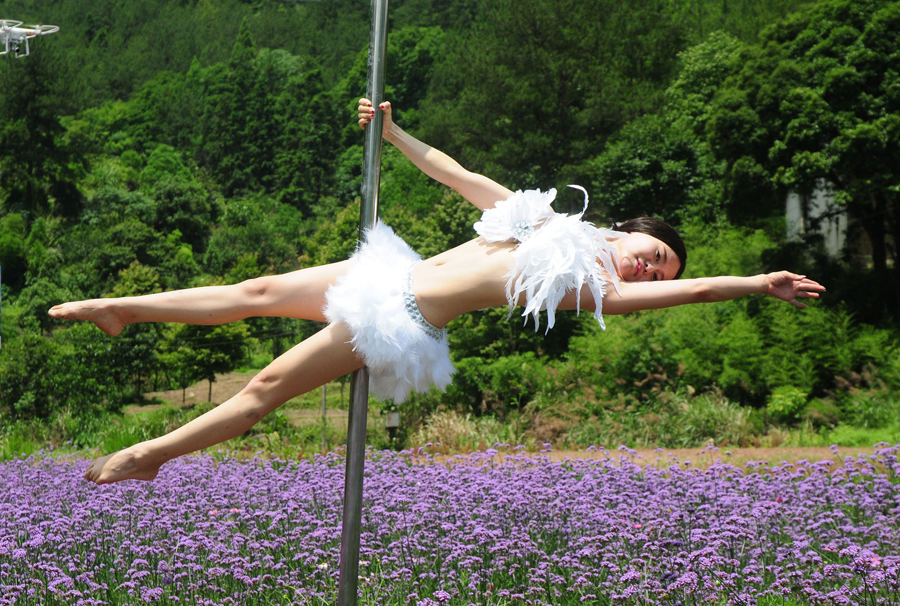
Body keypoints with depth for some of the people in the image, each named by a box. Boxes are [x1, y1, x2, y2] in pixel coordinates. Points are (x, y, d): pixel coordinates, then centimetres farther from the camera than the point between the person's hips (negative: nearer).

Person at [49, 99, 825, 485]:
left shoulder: (594, 290, -6)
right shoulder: (544, 217, 10)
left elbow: (690, 290, -18)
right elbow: (456, 174, 16)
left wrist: (759, 282, -27)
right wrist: (393, 133, 17)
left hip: (401, 325, -5)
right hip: (390, 274, 5)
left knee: (267, 387, -6)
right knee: (257, 291, 8)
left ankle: (148, 455, 8)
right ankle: (119, 308, 23)